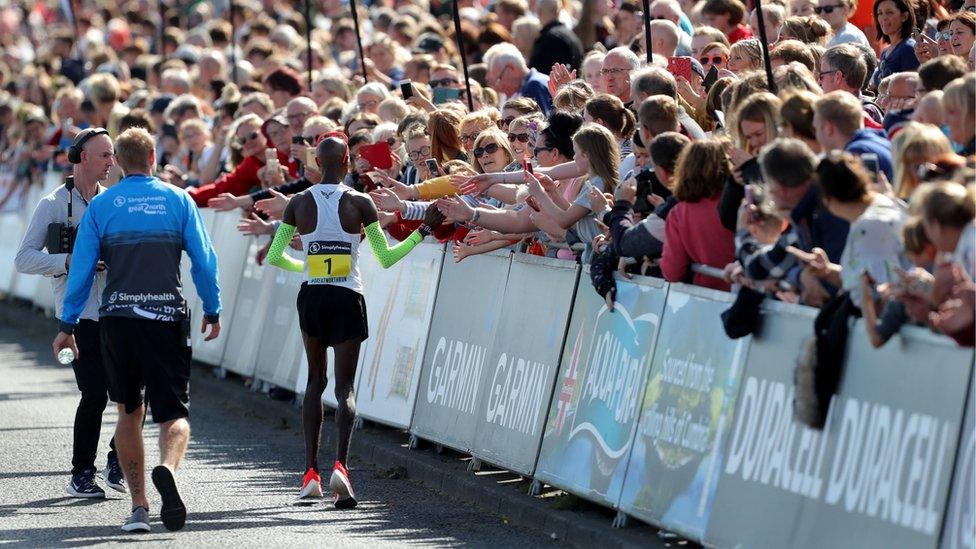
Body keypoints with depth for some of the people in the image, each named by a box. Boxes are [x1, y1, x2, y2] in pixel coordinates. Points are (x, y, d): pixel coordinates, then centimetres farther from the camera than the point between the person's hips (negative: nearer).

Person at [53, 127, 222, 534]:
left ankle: (139, 507, 11)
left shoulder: (100, 205, 5)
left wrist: (68, 325, 8)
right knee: (174, 412, -1)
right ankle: (167, 467, -34)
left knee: (129, 412, 15)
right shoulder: (178, 200, 5)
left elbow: (81, 268, 3)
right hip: (168, 315, -1)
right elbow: (204, 260, 3)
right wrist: (212, 310, 14)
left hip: (118, 317, 1)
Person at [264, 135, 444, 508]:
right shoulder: (359, 203, -7)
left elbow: (274, 257, 5)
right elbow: (385, 258, -3)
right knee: (345, 387, -2)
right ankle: (340, 463, -25)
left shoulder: (299, 203, 0)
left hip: (311, 297, 2)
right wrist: (423, 231, 5)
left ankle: (311, 472, 11)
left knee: (315, 382, 17)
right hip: (347, 299, -2)